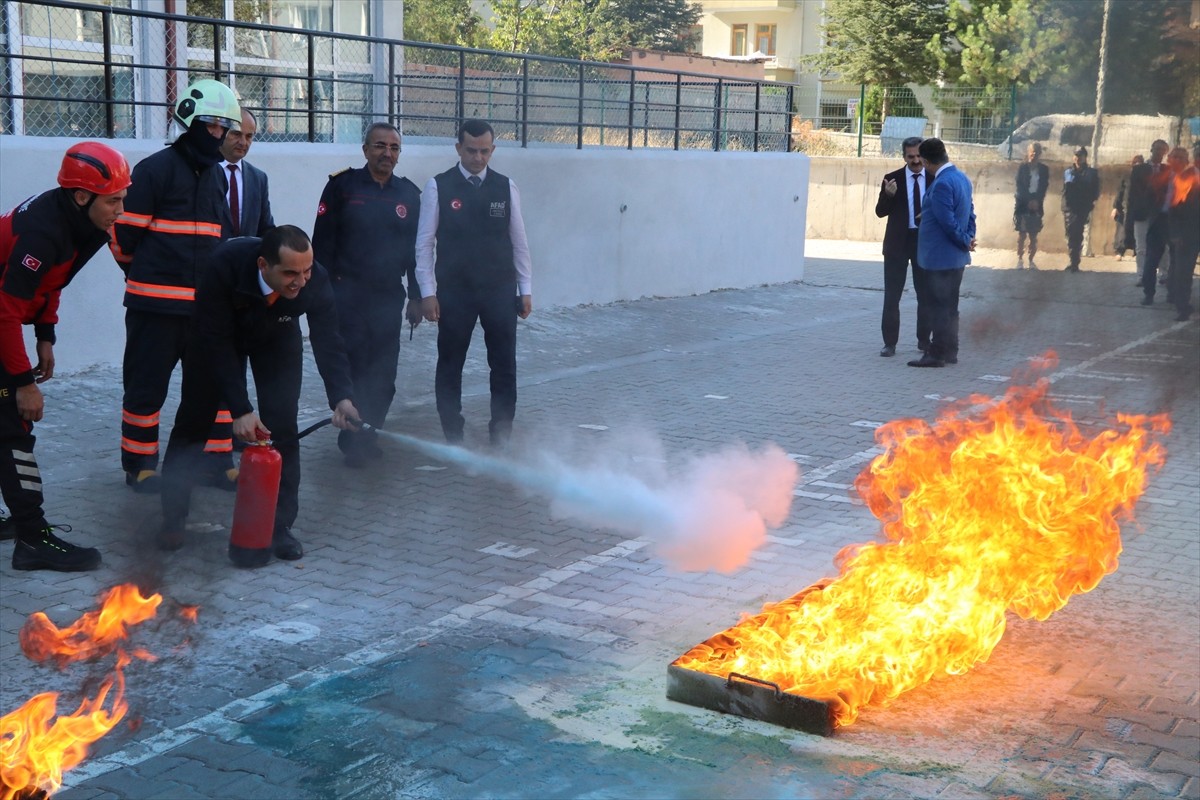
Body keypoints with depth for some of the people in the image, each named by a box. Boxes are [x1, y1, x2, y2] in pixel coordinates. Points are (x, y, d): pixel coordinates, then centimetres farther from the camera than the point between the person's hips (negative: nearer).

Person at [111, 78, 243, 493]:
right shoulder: (155, 170, -9)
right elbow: (126, 234, -8)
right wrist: (146, 274, 6)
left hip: (206, 302, 6)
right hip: (155, 303, -6)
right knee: (147, 385, 3)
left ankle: (218, 461, 19)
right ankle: (140, 466, 15)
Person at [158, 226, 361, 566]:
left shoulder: (315, 279, -34)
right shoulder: (224, 264, -41)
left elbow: (328, 342, -30)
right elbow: (217, 343, -35)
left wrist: (341, 397, -48)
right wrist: (240, 409, -38)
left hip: (277, 337, 1)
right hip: (221, 331, -1)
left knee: (282, 425, -9)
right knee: (194, 419, 3)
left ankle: (279, 525, 3)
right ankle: (172, 519, 21)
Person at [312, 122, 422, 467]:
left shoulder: (408, 193, 8)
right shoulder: (342, 185, -2)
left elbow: (415, 249, 13)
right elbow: (322, 243, -3)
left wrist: (416, 296, 10)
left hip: (389, 298, 3)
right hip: (348, 295, -3)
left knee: (383, 376, 4)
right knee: (354, 371, -3)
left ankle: (368, 436, 18)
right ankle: (354, 442, 10)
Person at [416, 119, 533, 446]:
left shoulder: (506, 187, 4)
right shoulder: (438, 187, -3)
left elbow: (519, 242, 7)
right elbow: (424, 243, -3)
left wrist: (526, 289, 4)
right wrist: (428, 292, -9)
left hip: (500, 290, 2)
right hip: (454, 291, -2)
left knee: (504, 365, 4)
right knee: (450, 366, 7)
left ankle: (501, 437, 15)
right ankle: (453, 438, 18)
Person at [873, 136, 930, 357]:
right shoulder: (893, 179, -1)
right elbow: (880, 211, -4)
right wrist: (888, 195, -23)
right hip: (898, 241, -1)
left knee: (925, 294, 10)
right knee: (892, 295, 0)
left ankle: (924, 340, 22)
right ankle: (890, 343, 5)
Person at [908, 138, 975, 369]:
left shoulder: (941, 184, -20)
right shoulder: (962, 178, 10)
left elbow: (947, 221, -21)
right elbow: (970, 211, 14)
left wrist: (966, 241, -9)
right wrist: (969, 238, 7)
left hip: (939, 256, -9)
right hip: (956, 255, 9)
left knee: (939, 307, -4)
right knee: (950, 306, 15)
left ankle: (937, 354, 0)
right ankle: (950, 351, 21)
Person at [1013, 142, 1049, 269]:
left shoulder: (1044, 169, 7)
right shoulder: (1022, 168, 1)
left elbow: (1044, 188, 3)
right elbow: (1019, 187, -4)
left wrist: (1037, 201, -11)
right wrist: (1028, 201, -13)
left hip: (1036, 206, 2)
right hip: (1022, 205, -2)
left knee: (1033, 236, 2)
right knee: (1021, 234, -1)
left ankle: (1031, 260, 8)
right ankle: (1020, 259, 6)